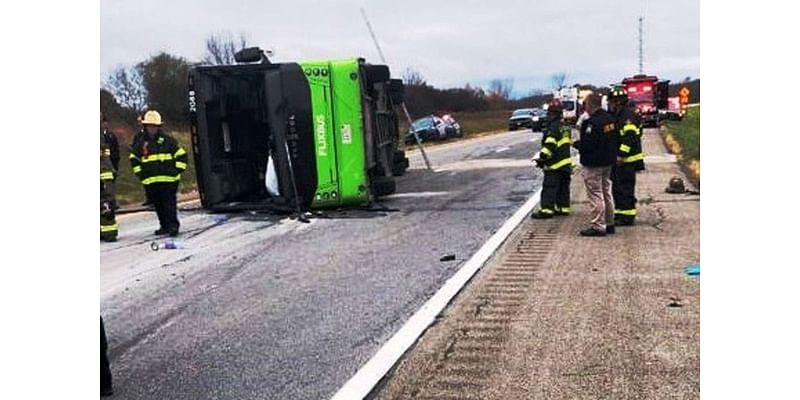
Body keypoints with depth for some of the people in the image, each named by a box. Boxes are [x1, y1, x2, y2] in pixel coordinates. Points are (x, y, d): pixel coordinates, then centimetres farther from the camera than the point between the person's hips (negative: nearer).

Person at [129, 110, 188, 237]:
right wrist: (140, 173, 13)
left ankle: (173, 225, -10)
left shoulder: (168, 140, 1)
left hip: (168, 179, -4)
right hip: (150, 181, 4)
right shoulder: (141, 143, 11)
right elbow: (134, 158, 24)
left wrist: (177, 170, -3)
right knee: (158, 205, 10)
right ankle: (164, 226, 19)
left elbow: (181, 155, 4)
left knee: (169, 203, -10)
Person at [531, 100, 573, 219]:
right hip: (566, 162, 10)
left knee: (549, 187, -8)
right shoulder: (565, 128, 17)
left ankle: (546, 210, -9)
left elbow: (550, 145, -24)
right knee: (563, 187, 13)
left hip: (555, 164, -10)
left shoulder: (554, 128, -14)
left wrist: (543, 157, -20)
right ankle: (563, 208, 17)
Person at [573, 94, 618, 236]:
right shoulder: (610, 119, 7)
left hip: (594, 164, -9)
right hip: (608, 162, 9)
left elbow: (587, 145, -25)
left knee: (595, 195, -3)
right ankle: (609, 223, 26)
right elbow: (617, 140, 13)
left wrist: (576, 144, -7)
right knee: (606, 192, 18)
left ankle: (598, 226, 0)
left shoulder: (592, 123, -22)